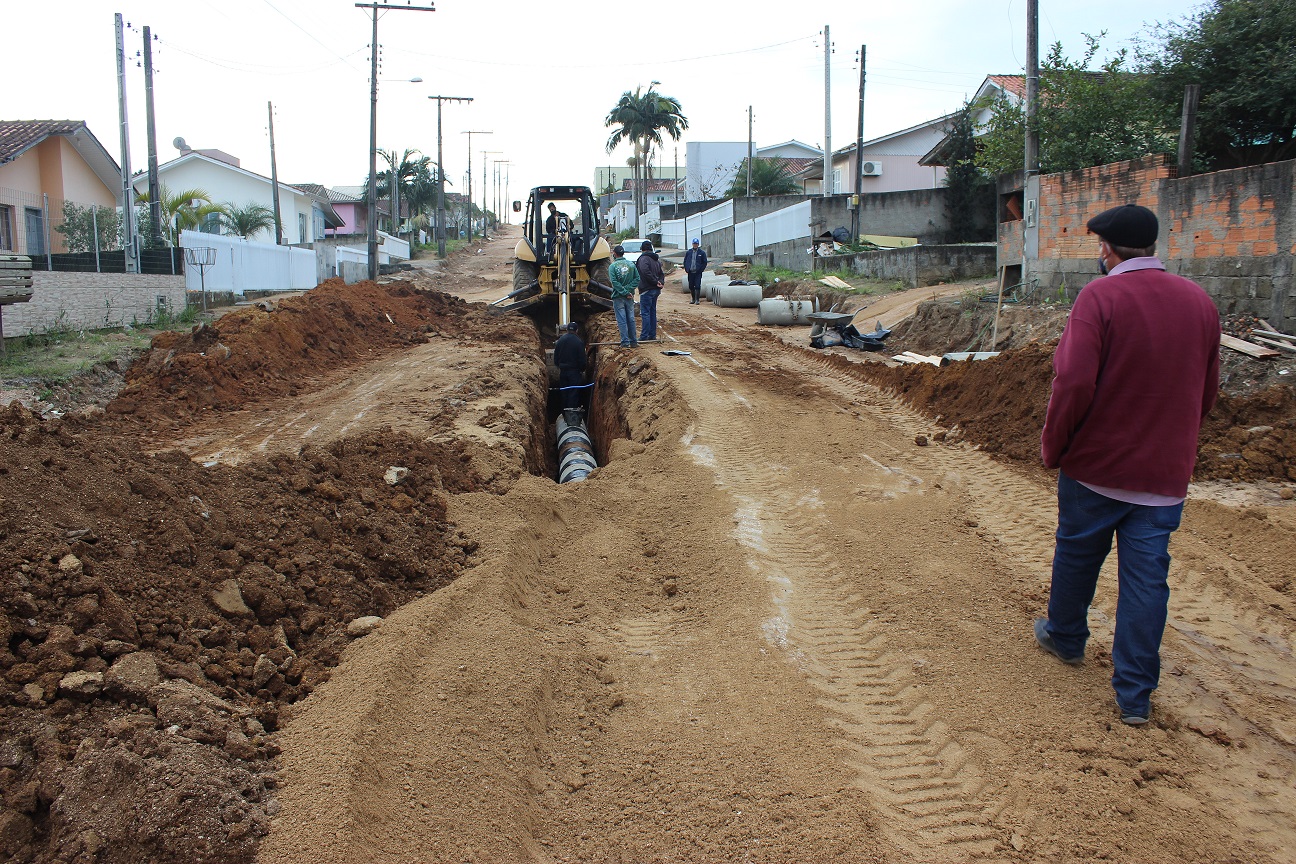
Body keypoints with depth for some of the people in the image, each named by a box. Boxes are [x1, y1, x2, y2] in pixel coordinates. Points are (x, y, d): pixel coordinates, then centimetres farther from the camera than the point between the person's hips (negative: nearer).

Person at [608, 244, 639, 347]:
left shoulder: (612, 266, -8)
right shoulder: (631, 265, 4)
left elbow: (614, 282, -16)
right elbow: (637, 279, -1)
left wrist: (624, 292, -12)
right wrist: (628, 290, -6)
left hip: (618, 297, -4)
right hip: (630, 297, 4)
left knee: (622, 320, 0)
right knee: (631, 319, 11)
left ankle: (625, 342, -2)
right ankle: (633, 342, 14)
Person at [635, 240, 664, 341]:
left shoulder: (644, 258, -11)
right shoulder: (656, 260, 17)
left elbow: (645, 271, -26)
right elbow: (661, 273, 19)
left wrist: (655, 282, -19)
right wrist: (661, 282, 2)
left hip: (647, 290, -8)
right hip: (656, 290, 8)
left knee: (645, 313, -6)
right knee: (652, 312, 14)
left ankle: (644, 336, -7)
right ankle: (652, 335, 17)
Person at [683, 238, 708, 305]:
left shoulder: (702, 253, 0)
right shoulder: (688, 252, 8)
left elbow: (704, 262, 3)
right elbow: (685, 261, 16)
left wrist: (701, 270, -5)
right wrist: (686, 269, 6)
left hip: (698, 273, -3)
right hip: (690, 272, 3)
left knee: (697, 286, -8)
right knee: (691, 286, 8)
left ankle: (697, 300, -1)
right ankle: (693, 299, 22)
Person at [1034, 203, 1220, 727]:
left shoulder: (1100, 297, -15)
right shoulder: (1200, 302, 3)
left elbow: (1074, 383, -20)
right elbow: (1208, 391, 11)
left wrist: (1052, 446, -7)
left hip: (1096, 463, -3)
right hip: (1165, 473, 4)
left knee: (1076, 555, 18)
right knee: (1147, 577, 7)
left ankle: (1065, 638, 40)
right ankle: (1135, 695, 11)